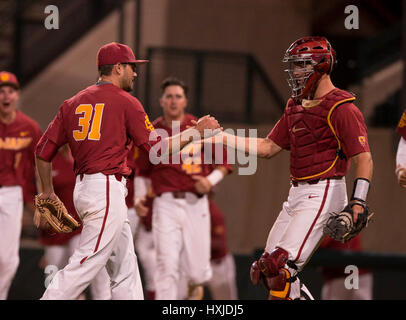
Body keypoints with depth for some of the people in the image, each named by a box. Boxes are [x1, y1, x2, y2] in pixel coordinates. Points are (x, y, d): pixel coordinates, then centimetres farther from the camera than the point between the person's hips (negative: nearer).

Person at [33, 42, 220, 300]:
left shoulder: (73, 103, 14)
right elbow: (158, 148, -4)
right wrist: (196, 132, 7)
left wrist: (47, 192, 23)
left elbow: (43, 151, 12)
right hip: (108, 189, -8)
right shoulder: (126, 102, -3)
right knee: (87, 264, -12)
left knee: (125, 267, 12)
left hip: (83, 188, 8)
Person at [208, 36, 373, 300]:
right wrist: (224, 138, 13)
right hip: (297, 195, 10)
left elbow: (364, 159, -14)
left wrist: (358, 201, -24)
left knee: (282, 266, -19)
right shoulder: (296, 107, 17)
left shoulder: (341, 109, -10)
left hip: (323, 194, -10)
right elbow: (268, 148, 21)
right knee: (267, 269, 8)